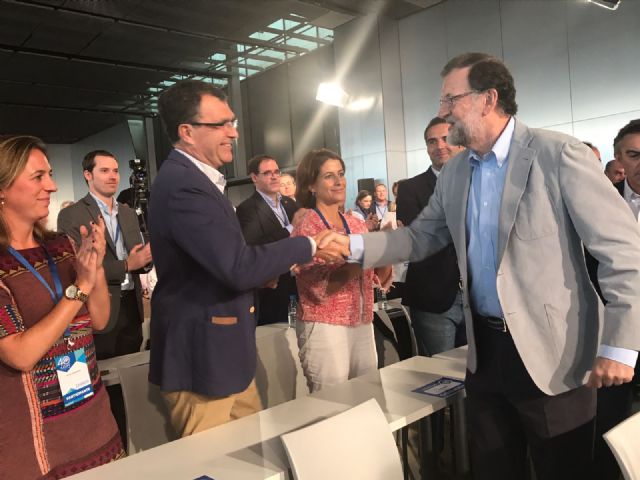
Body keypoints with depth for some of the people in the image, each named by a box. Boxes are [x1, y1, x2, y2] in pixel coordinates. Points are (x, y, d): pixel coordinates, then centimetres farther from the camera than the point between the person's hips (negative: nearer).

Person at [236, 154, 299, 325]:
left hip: (297, 286, 6)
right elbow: (249, 249, -24)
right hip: (271, 292, -6)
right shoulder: (246, 209, -11)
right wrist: (289, 231, -22)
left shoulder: (290, 203, 11)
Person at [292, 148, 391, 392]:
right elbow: (320, 288, -18)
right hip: (325, 328, -5)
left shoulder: (357, 224, 8)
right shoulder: (305, 227, -9)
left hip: (363, 325, 6)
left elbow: (380, 277, 9)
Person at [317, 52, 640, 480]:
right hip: (485, 351, 6)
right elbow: (420, 238, 12)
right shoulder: (453, 174, 6)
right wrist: (354, 245, -3)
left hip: (552, 354, -5)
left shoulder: (559, 155, -14)